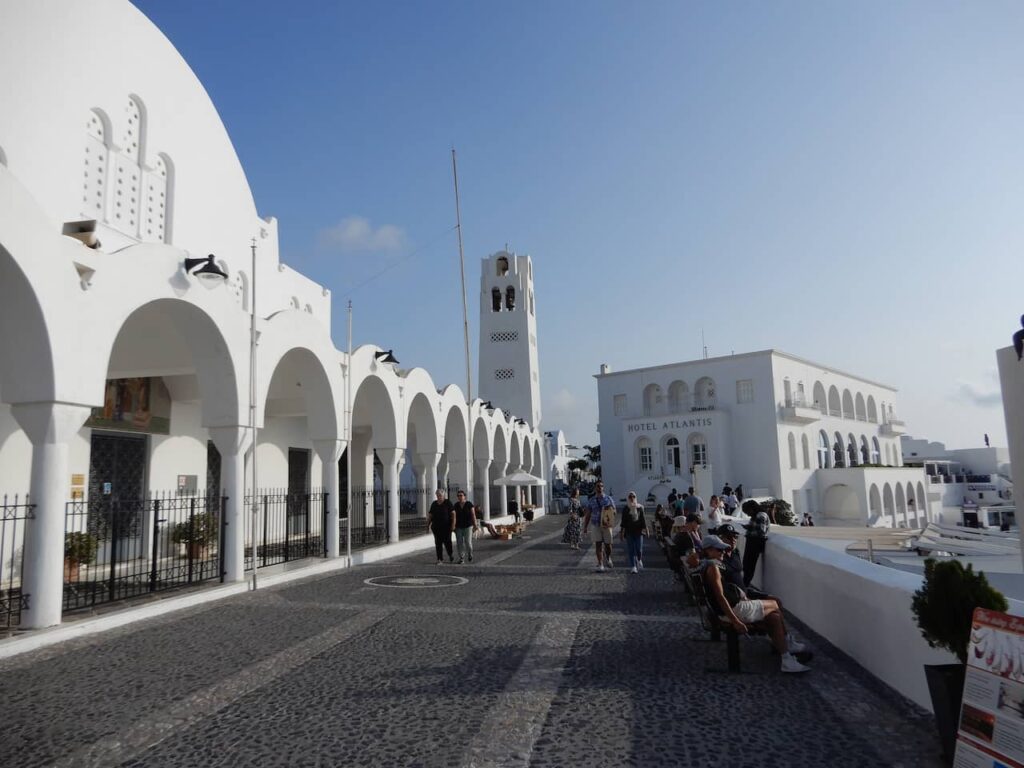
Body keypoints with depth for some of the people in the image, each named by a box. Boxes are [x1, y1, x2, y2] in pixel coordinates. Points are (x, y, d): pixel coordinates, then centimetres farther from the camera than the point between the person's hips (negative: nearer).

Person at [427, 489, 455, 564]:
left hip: (446, 526, -3)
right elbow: (430, 515, 13)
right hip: (436, 526, 3)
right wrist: (428, 524, 5)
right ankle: (440, 559, 5)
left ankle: (450, 556, 24)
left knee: (447, 542, -2)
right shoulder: (434, 504, 10)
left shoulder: (448, 503, -2)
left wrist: (453, 524, -13)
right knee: (438, 543, 0)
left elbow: (453, 514, -6)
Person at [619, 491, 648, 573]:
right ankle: (633, 566, 3)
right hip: (629, 531, 0)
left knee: (639, 549, -1)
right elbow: (623, 521, 5)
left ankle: (639, 561, 30)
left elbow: (643, 519, 8)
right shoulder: (625, 509, 3)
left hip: (638, 531, 0)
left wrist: (645, 529, 3)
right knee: (631, 550, -2)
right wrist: (621, 531, 2)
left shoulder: (640, 508, 4)